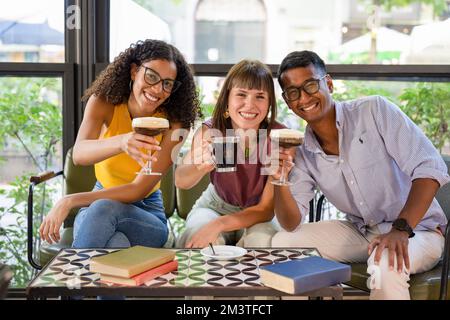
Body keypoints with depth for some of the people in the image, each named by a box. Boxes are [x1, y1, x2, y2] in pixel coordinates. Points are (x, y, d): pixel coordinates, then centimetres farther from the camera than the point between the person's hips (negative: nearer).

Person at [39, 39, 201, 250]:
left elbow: (139, 190, -20)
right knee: (116, 245, -36)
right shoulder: (103, 102, -10)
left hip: (148, 212, 0)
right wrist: (119, 143, -52)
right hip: (98, 208, 1)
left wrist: (70, 201, -27)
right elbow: (78, 155, -29)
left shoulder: (172, 124, -15)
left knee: (103, 209, -35)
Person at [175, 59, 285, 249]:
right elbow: (181, 182, -34)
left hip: (257, 215, 0)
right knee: (200, 241, -32)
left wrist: (219, 224, -36)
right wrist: (201, 167, -57)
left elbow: (267, 209, -22)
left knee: (262, 240, -32)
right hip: (215, 206, 0)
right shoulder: (210, 131, -20)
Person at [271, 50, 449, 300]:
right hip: (360, 232, 5)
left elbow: (429, 169, -21)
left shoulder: (375, 111, -14)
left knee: (385, 263, -38)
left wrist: (401, 229, -33)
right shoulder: (302, 154, 1)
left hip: (416, 230, -5)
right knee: (282, 243, -6)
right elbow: (291, 223, -4)